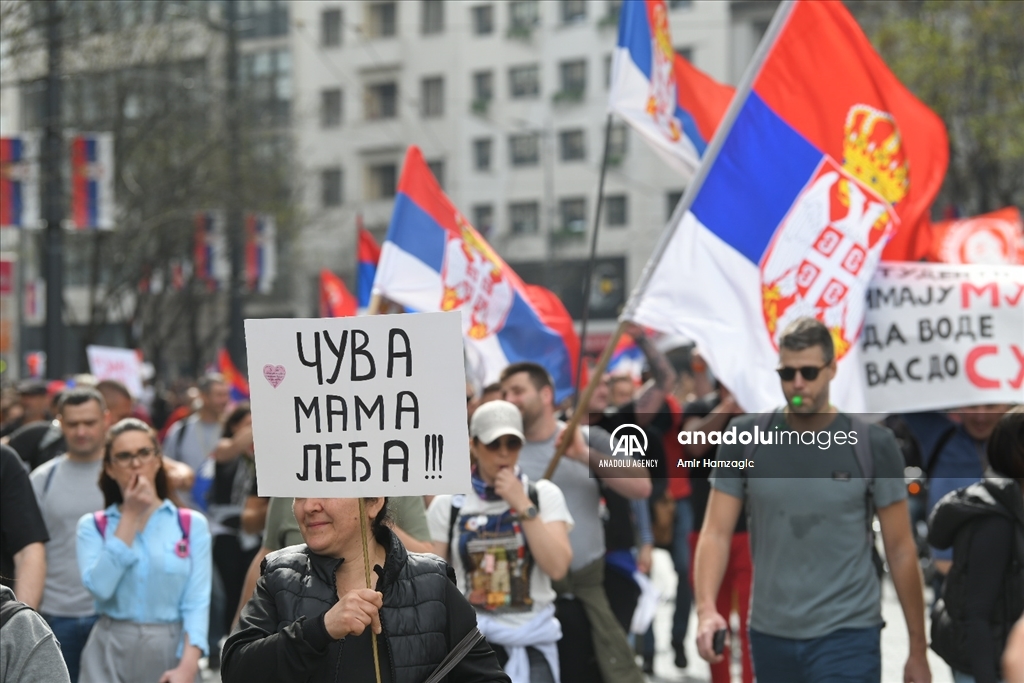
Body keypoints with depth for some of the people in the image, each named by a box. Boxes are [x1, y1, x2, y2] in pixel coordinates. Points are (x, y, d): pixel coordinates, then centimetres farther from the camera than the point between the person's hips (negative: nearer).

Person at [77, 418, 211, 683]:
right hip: (111, 652, 0)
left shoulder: (192, 524, 3)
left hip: (170, 651, 0)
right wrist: (130, 517, -8)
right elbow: (100, 586, -13)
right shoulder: (92, 526, 5)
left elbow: (197, 601, -5)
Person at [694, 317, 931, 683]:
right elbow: (717, 532, -2)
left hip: (847, 637, -3)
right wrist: (706, 609, -19)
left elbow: (900, 549, 1)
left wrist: (918, 650, 1)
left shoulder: (872, 445, -4)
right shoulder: (745, 439, 1)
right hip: (770, 635, 3)